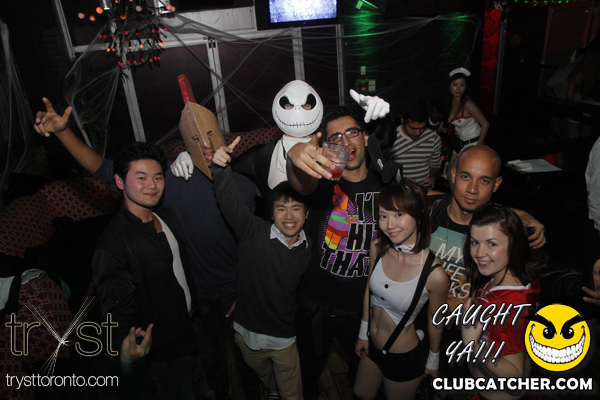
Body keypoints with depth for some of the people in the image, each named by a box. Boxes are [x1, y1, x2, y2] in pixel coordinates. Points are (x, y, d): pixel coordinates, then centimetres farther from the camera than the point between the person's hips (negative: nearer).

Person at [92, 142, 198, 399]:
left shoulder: (166, 217, -1)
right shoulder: (112, 245, -27)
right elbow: (117, 309, -30)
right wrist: (125, 347, -48)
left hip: (192, 328, 8)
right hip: (167, 352, -7)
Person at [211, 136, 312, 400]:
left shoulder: (309, 249, -9)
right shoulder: (253, 233, -19)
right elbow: (229, 201, -33)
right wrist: (221, 167, -49)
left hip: (285, 338, 0)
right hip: (248, 332, 0)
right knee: (261, 373, 30)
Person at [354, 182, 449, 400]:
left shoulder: (434, 274, -30)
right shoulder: (377, 247, -16)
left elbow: (435, 319, -12)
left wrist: (433, 361, 4)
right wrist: (362, 334, 11)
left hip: (405, 358, -5)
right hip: (371, 345, 5)